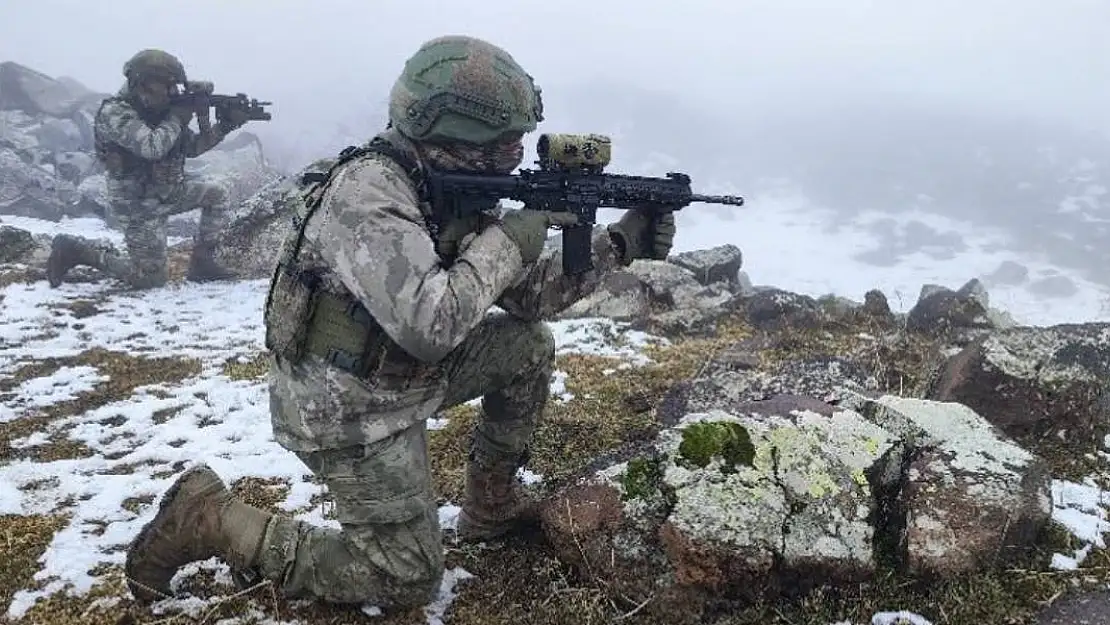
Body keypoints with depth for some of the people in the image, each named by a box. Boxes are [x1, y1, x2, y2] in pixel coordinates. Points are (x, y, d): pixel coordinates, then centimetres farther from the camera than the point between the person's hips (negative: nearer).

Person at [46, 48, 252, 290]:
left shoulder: (160, 110, 3)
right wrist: (176, 119, -21)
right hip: (138, 204, -8)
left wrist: (224, 126, -3)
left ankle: (201, 261, 12)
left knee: (217, 195, 7)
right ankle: (73, 249, 8)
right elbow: (152, 147, -36)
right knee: (151, 277, -5)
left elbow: (192, 147, 9)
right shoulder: (114, 113, -21)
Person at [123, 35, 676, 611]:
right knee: (408, 580, -1)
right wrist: (507, 240, -26)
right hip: (348, 408, -8)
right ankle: (209, 517, 5)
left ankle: (491, 503, 19)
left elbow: (530, 294, 4)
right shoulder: (367, 193, -27)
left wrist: (619, 244, -5)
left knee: (530, 345, 5)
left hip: (403, 374, 9)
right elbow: (431, 325, -39)